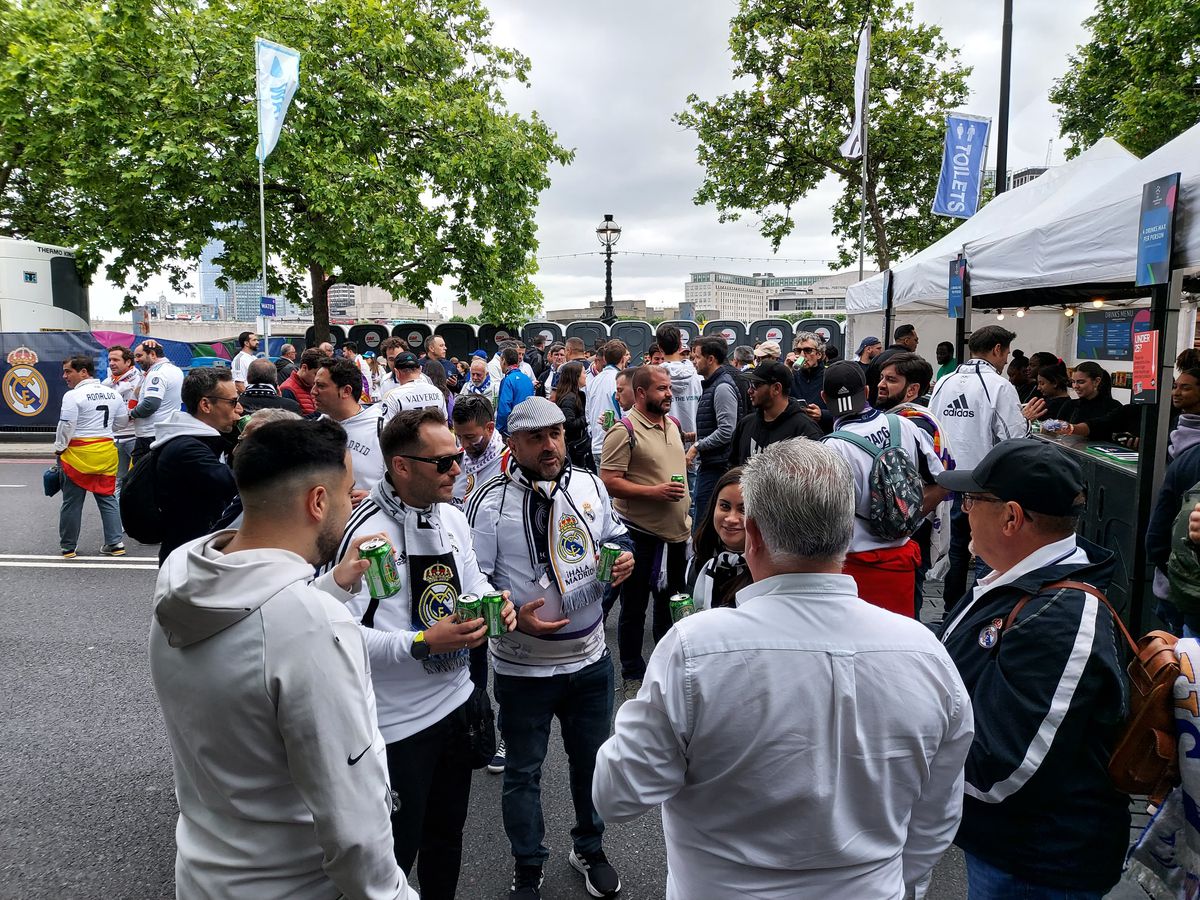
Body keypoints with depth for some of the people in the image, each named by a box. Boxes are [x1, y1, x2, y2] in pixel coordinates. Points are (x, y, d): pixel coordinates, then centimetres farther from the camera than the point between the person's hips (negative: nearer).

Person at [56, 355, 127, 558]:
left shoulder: (73, 395, -12)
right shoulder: (113, 393, 6)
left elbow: (66, 427, -13)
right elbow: (121, 421, 13)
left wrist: (59, 449, 0)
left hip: (78, 453, -5)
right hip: (106, 452, 5)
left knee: (72, 503, 7)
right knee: (108, 499, 12)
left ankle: (68, 547, 17)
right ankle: (115, 543, 10)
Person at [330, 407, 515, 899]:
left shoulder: (451, 517, 1)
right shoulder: (366, 534, -23)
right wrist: (425, 642, -30)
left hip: (455, 702, 7)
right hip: (399, 723, -7)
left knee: (447, 833, 25)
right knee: (397, 850, 12)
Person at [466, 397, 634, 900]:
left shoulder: (589, 485, -1)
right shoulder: (491, 501, -15)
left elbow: (614, 534, 14)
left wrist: (624, 556, -8)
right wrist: (515, 617, -25)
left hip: (591, 658, 4)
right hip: (523, 668, -4)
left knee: (591, 761, 22)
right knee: (523, 773, 14)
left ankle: (589, 849, 47)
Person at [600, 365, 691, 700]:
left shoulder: (672, 424, 9)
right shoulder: (625, 430, -15)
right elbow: (609, 482, -20)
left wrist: (684, 504, 15)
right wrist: (655, 492, -23)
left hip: (676, 532, 7)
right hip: (640, 532, -7)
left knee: (671, 601, 20)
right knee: (634, 608, 8)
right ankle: (632, 675, 23)